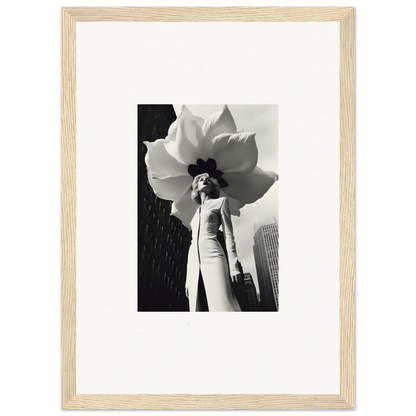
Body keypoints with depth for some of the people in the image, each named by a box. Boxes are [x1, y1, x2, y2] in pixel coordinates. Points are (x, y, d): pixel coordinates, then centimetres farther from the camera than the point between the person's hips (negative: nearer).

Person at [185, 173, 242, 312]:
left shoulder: (220, 202, 15)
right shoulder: (197, 212, 29)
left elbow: (228, 234, 4)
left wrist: (233, 265, -9)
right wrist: (188, 278, 15)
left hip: (212, 258, -5)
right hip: (194, 263, 5)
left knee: (223, 307, -20)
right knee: (198, 307, -6)